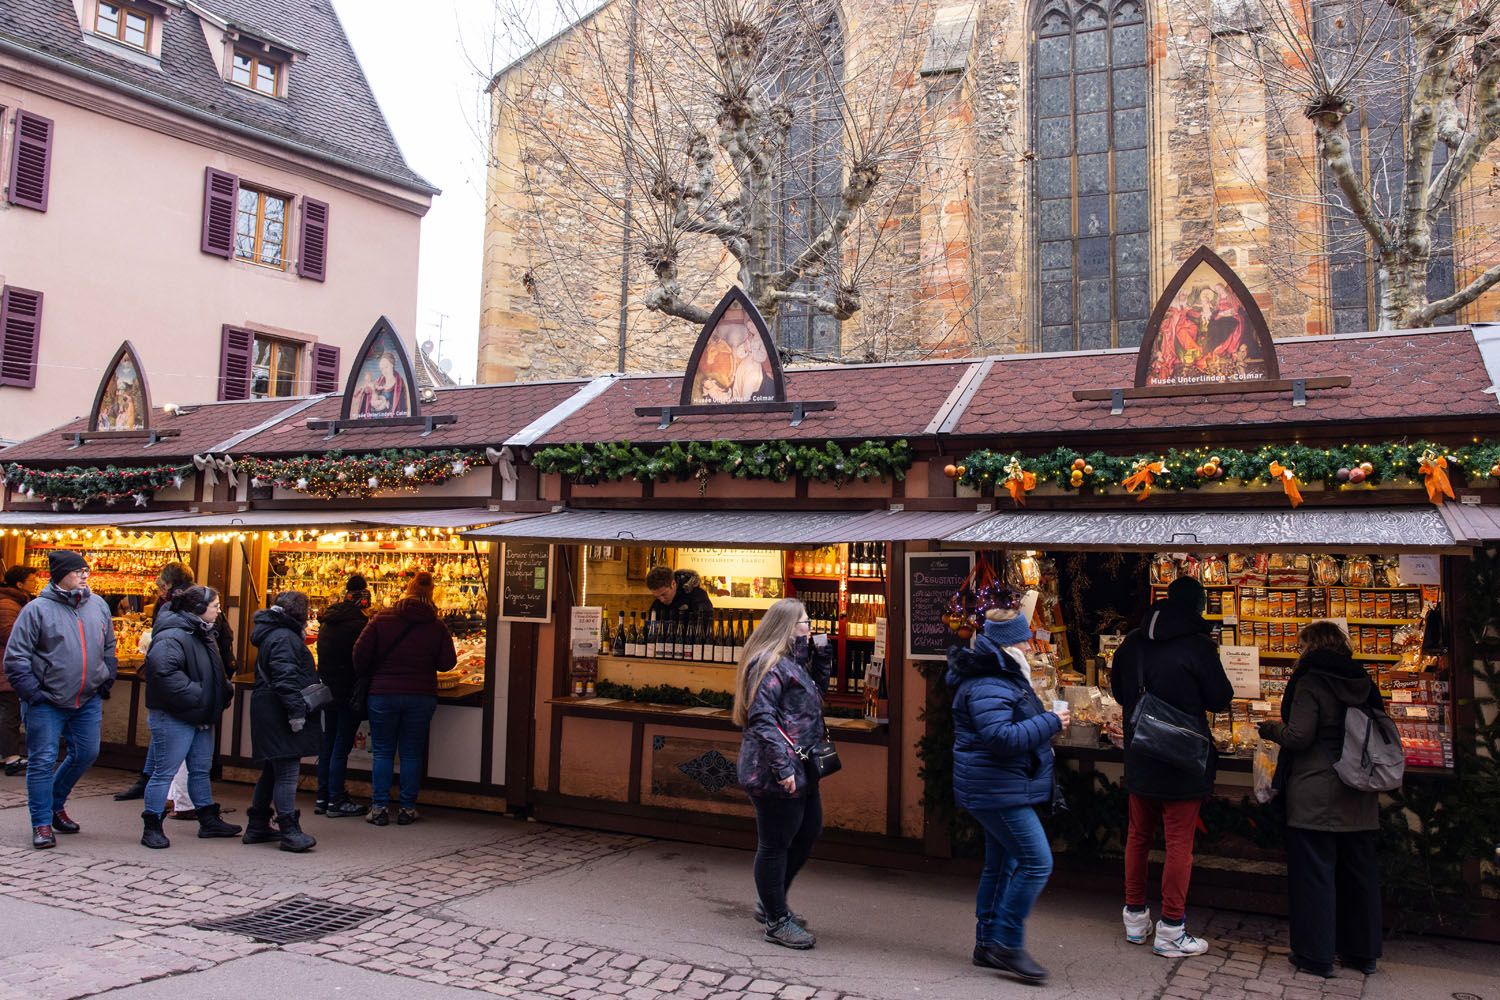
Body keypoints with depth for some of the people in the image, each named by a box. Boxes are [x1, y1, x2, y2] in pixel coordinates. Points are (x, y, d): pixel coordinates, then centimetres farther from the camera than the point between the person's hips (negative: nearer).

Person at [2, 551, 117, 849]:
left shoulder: (98, 605, 5)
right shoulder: (37, 609, -9)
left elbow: (109, 647, 18)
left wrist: (106, 680, 11)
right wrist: (32, 693, -13)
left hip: (88, 701, 5)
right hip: (47, 702, -5)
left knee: (86, 753, 11)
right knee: (43, 761, 0)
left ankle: (56, 804, 34)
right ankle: (42, 824, 11)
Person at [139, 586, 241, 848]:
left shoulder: (203, 634, 13)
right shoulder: (171, 636, -20)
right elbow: (164, 672, -34)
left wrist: (223, 692, 9)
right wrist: (195, 695, -29)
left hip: (201, 717, 10)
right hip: (173, 718, -10)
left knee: (201, 770, 17)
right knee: (165, 772, -1)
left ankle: (209, 820, 26)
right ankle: (152, 827, 11)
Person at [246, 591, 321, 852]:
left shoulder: (272, 634, 19)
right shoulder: (284, 637, -14)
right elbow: (285, 678, -23)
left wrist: (297, 709, 22)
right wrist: (296, 712, -24)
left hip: (269, 715, 11)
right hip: (279, 717, -11)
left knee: (272, 771, 17)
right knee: (287, 773, -10)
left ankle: (257, 827, 25)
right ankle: (290, 831, -10)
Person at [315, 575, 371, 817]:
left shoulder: (328, 620, 7)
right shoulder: (359, 622, -17)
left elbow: (326, 654, 15)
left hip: (328, 688, 8)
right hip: (348, 692, -8)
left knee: (328, 743, 15)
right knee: (342, 745, -2)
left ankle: (323, 797, 21)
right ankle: (336, 801, 3)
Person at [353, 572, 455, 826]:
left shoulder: (381, 620, -4)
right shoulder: (438, 627, -3)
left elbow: (360, 655, -5)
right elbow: (447, 662, -2)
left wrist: (362, 678, 11)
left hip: (383, 693, -1)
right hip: (422, 696, 1)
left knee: (382, 752, 9)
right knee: (411, 753, 9)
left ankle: (379, 807, 9)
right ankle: (407, 809, 11)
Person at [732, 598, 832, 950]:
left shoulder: (792, 660, 15)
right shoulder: (767, 664, -16)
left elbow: (816, 690, 29)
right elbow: (762, 719, -23)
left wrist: (822, 654, 15)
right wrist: (782, 767, -27)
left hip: (800, 769, 11)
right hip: (775, 774, -11)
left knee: (809, 832, 19)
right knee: (775, 844, 2)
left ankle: (771, 902, 33)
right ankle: (776, 921, 15)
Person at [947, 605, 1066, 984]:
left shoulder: (1001, 676, 15)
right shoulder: (987, 686, -20)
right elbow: (1002, 737, -29)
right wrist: (1051, 723, -21)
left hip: (1000, 790, 11)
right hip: (997, 791, -11)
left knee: (1002, 864, 15)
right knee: (1036, 862, -11)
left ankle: (988, 945, 24)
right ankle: (1007, 944, -3)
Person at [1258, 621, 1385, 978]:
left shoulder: (1310, 682, -12)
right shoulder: (1363, 682, 7)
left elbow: (1299, 736, -17)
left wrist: (1272, 729, 1)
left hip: (1316, 795, -7)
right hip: (1359, 798, 7)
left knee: (1314, 872, 1)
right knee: (1359, 871, 14)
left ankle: (1316, 955, 7)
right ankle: (1363, 952, 25)